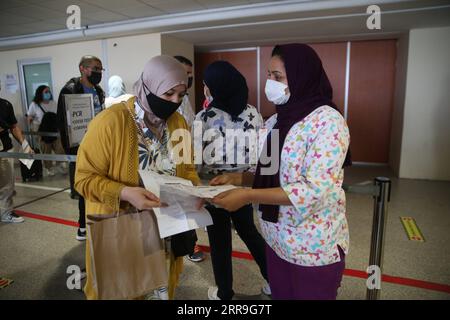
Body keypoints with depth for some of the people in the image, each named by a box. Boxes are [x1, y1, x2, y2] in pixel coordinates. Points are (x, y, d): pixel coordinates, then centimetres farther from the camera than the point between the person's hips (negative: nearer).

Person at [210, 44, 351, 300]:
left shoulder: (328, 121, -18)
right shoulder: (277, 121, 4)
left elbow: (316, 190, -26)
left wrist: (247, 196, -27)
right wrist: (237, 178, -7)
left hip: (314, 248, -6)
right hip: (277, 240, 6)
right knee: (280, 295, 23)